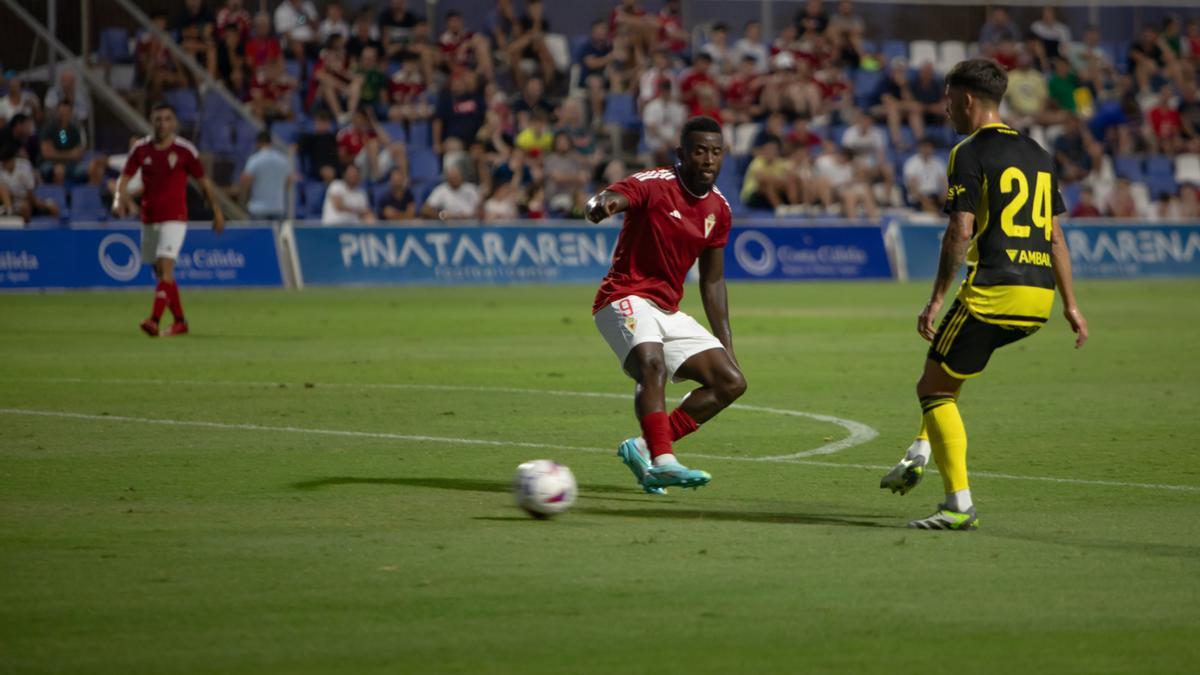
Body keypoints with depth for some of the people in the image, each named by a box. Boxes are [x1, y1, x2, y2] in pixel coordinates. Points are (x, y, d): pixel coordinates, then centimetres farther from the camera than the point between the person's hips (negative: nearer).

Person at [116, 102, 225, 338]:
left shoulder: (185, 150, -5)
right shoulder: (141, 149, 3)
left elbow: (204, 182, 4)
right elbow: (124, 179, 2)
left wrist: (217, 211, 8)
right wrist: (122, 198, -19)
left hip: (174, 218, -5)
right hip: (149, 218, 5)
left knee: (165, 267, -19)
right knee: (160, 272, 10)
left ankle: (154, 320, -28)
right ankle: (180, 321, 23)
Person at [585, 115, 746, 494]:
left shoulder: (719, 210, 8)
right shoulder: (654, 185, -13)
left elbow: (712, 281, 16)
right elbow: (611, 198, -35)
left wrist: (727, 346, 12)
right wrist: (603, 203, -61)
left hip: (668, 312, 8)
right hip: (625, 299, -8)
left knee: (731, 382, 1)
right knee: (652, 363, -35)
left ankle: (644, 448, -3)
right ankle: (662, 461, -47)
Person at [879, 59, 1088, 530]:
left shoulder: (970, 153, -5)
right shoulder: (1036, 153, 17)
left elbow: (960, 232, -14)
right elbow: (1055, 234, 19)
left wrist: (936, 300, -11)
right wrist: (1070, 305, 21)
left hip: (994, 292, -8)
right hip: (1040, 295, 8)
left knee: (934, 388, 3)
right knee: (946, 362, 31)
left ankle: (960, 505, -5)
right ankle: (921, 454, 25)